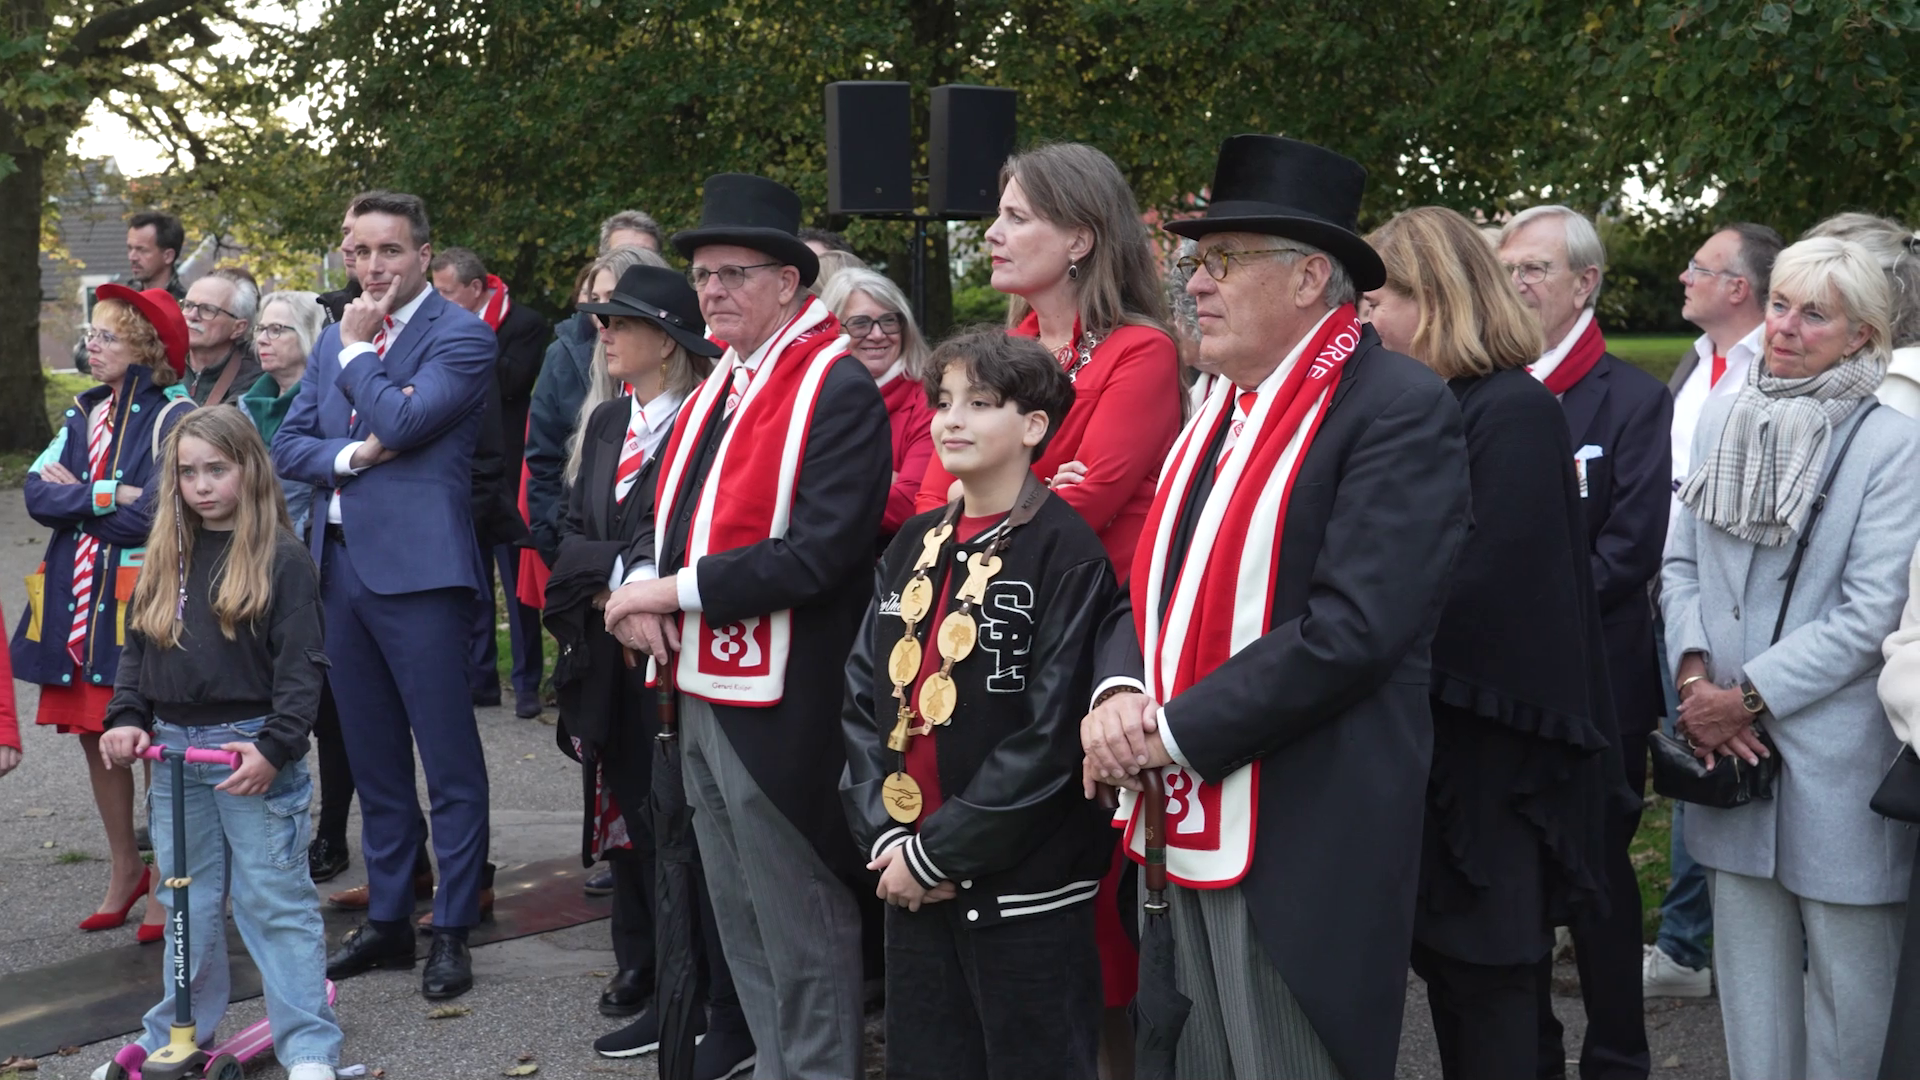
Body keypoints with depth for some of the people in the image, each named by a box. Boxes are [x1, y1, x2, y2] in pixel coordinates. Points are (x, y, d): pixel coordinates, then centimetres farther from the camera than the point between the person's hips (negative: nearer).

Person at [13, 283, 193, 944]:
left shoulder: (173, 415, -8)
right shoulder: (84, 415, 14)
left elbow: (158, 509, -19)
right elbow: (38, 493, 3)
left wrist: (77, 494, -6)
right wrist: (109, 495, -12)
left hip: (142, 598, -7)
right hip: (78, 598, 7)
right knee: (95, 735, 12)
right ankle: (124, 869, 26)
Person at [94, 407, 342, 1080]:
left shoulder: (280, 559, -6)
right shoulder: (166, 558, 11)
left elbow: (301, 665, -10)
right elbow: (138, 648, 15)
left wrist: (275, 746, -18)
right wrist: (126, 718, 0)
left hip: (252, 752, -6)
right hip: (175, 750, 6)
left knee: (274, 903, -4)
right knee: (188, 905, 16)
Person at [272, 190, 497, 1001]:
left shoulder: (460, 337, -6)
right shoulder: (336, 340, 16)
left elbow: (398, 421, -19)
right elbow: (288, 445, 12)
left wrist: (357, 348, -5)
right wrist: (350, 455, -7)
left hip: (416, 568, -7)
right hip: (339, 563, 7)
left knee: (448, 760, -1)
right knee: (373, 758, 15)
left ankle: (452, 932, 7)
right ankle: (387, 919, 25)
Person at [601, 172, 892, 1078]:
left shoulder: (838, 391, -14)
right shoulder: (715, 389, 14)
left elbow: (820, 552, -22)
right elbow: (665, 512, 17)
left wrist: (678, 590, -19)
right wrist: (638, 590, -5)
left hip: (778, 710, -9)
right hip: (701, 694, 9)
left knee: (801, 934, 2)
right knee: (741, 926, 18)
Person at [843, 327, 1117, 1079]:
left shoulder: (1067, 551, -11)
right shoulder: (914, 545, 10)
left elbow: (1052, 735, -16)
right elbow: (862, 694, 7)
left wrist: (938, 850, -14)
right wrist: (884, 836, -6)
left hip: (1025, 887, -6)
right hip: (911, 880, 6)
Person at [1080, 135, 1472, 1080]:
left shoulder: (1400, 407, -13)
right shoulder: (1220, 402, 14)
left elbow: (1354, 626, -22)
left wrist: (1174, 731, -18)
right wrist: (1119, 691, -7)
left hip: (1305, 845, -8)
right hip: (1188, 827, 8)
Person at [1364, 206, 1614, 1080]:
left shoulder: (1516, 412, -13)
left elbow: (1481, 590, -20)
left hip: (1488, 747, -7)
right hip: (1430, 741, 7)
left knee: (1481, 978, 2)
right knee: (1445, 964, 13)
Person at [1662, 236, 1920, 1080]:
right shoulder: (1723, 418, 7)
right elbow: (1683, 560, 11)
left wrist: (1751, 696, -14)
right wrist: (1695, 672, -5)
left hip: (1835, 750, -5)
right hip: (1726, 744, 5)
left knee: (1847, 964, 5)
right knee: (1745, 953, 13)